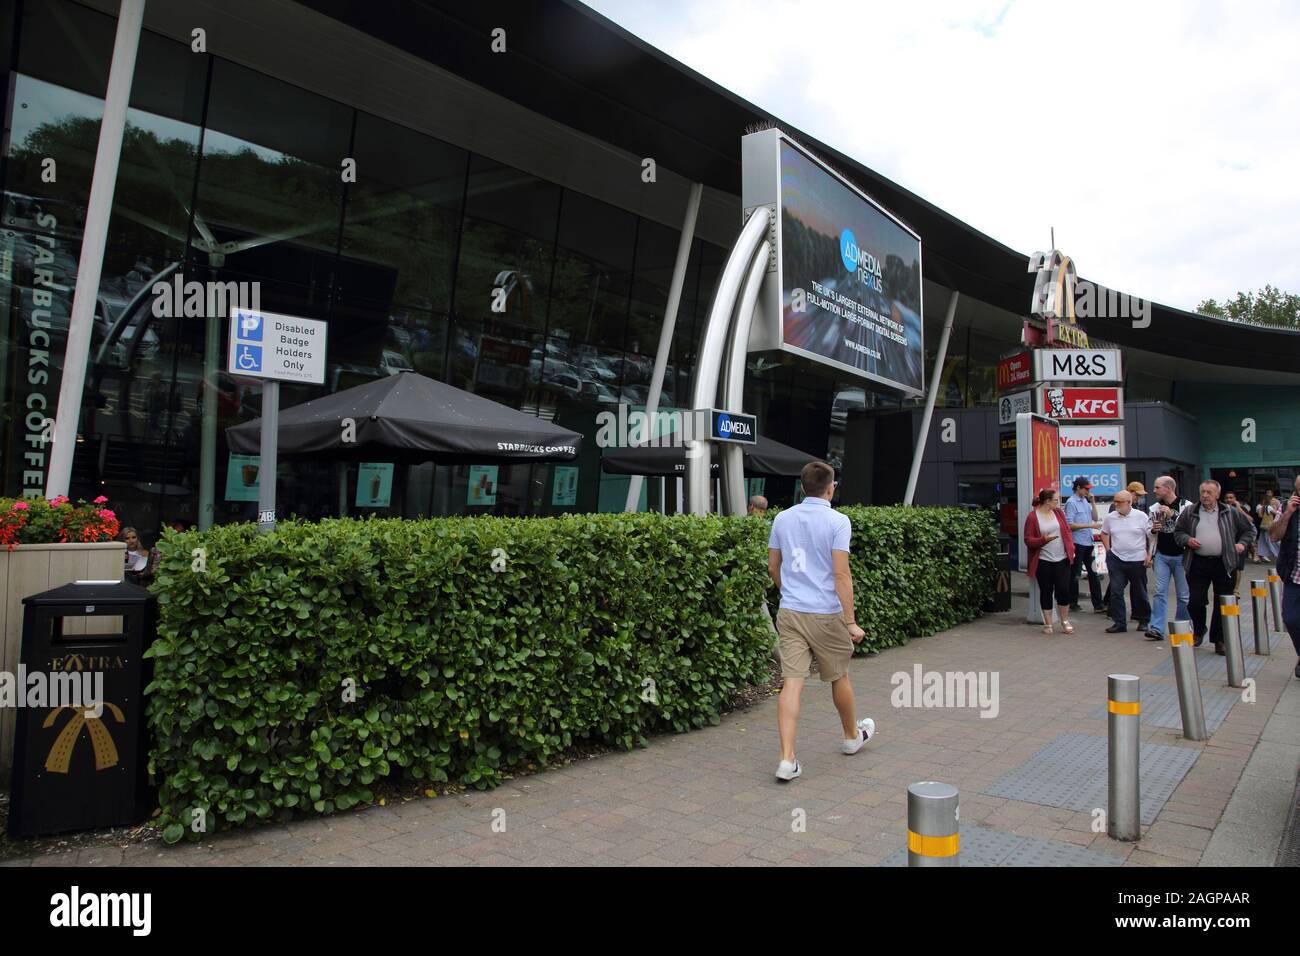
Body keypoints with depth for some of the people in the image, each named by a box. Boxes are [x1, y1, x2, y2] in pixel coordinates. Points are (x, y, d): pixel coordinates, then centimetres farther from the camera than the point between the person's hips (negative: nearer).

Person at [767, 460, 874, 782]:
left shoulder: (782, 519, 5)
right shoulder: (837, 521, -10)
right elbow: (841, 574, -15)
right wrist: (851, 623, -11)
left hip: (789, 612, 3)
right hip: (826, 614, -3)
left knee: (792, 683, 0)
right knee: (839, 678, 18)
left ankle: (787, 759, -6)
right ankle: (852, 736, 41)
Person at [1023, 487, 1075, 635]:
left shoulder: (1058, 512, 7)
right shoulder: (1032, 516, -7)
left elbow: (1067, 531, 13)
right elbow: (1028, 540, -7)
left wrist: (1071, 548, 4)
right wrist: (1043, 540, -23)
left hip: (1062, 559, 3)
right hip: (1043, 561, -3)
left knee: (1063, 590, 1)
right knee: (1046, 592, 4)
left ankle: (1065, 621, 18)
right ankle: (1048, 624, 15)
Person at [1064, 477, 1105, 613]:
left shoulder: (1085, 501, 13)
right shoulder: (1071, 502, -10)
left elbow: (1095, 518, 14)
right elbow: (1069, 524, -17)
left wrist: (1092, 502, 4)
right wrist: (1090, 525, -19)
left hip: (1088, 542, 7)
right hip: (1077, 543, -7)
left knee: (1093, 573, 7)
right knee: (1074, 574, 4)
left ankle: (1097, 604, 10)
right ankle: (1073, 603, 14)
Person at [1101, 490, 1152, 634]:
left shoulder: (1141, 517, -5)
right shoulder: (1110, 518, 3)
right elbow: (1104, 533, 18)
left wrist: (1149, 555, -6)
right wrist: (1108, 549, 8)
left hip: (1138, 560, -2)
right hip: (1116, 559, 2)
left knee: (1140, 592, 10)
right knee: (1115, 591, -3)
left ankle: (1144, 621, 28)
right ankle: (1119, 623, 2)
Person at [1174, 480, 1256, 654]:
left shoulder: (1231, 513, 5)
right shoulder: (1189, 513, 5)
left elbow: (1249, 529, 16)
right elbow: (1177, 532, 13)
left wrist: (1242, 543, 2)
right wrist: (1187, 540, -6)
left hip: (1223, 564, 0)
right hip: (1198, 564, 0)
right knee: (1195, 601, -1)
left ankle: (1219, 640, 14)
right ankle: (1198, 631, 23)